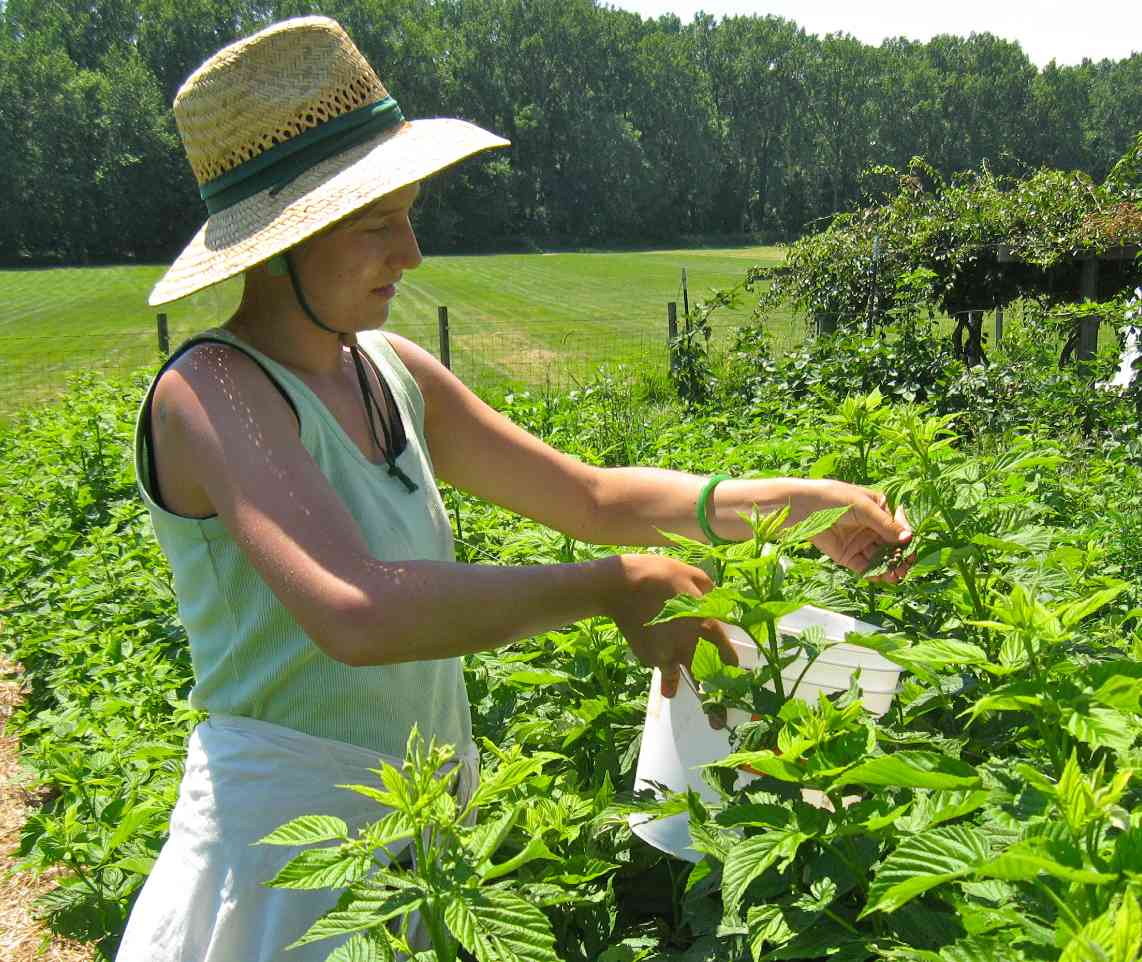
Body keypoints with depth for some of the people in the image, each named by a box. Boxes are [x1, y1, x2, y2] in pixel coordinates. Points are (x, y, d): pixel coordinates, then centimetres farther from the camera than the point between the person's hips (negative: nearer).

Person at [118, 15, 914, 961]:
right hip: (287, 836, -7)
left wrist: (789, 502, -7)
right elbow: (358, 615, -37)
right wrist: (610, 588, -27)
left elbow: (593, 497, 5)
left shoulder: (391, 370, 2)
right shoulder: (210, 389, -20)